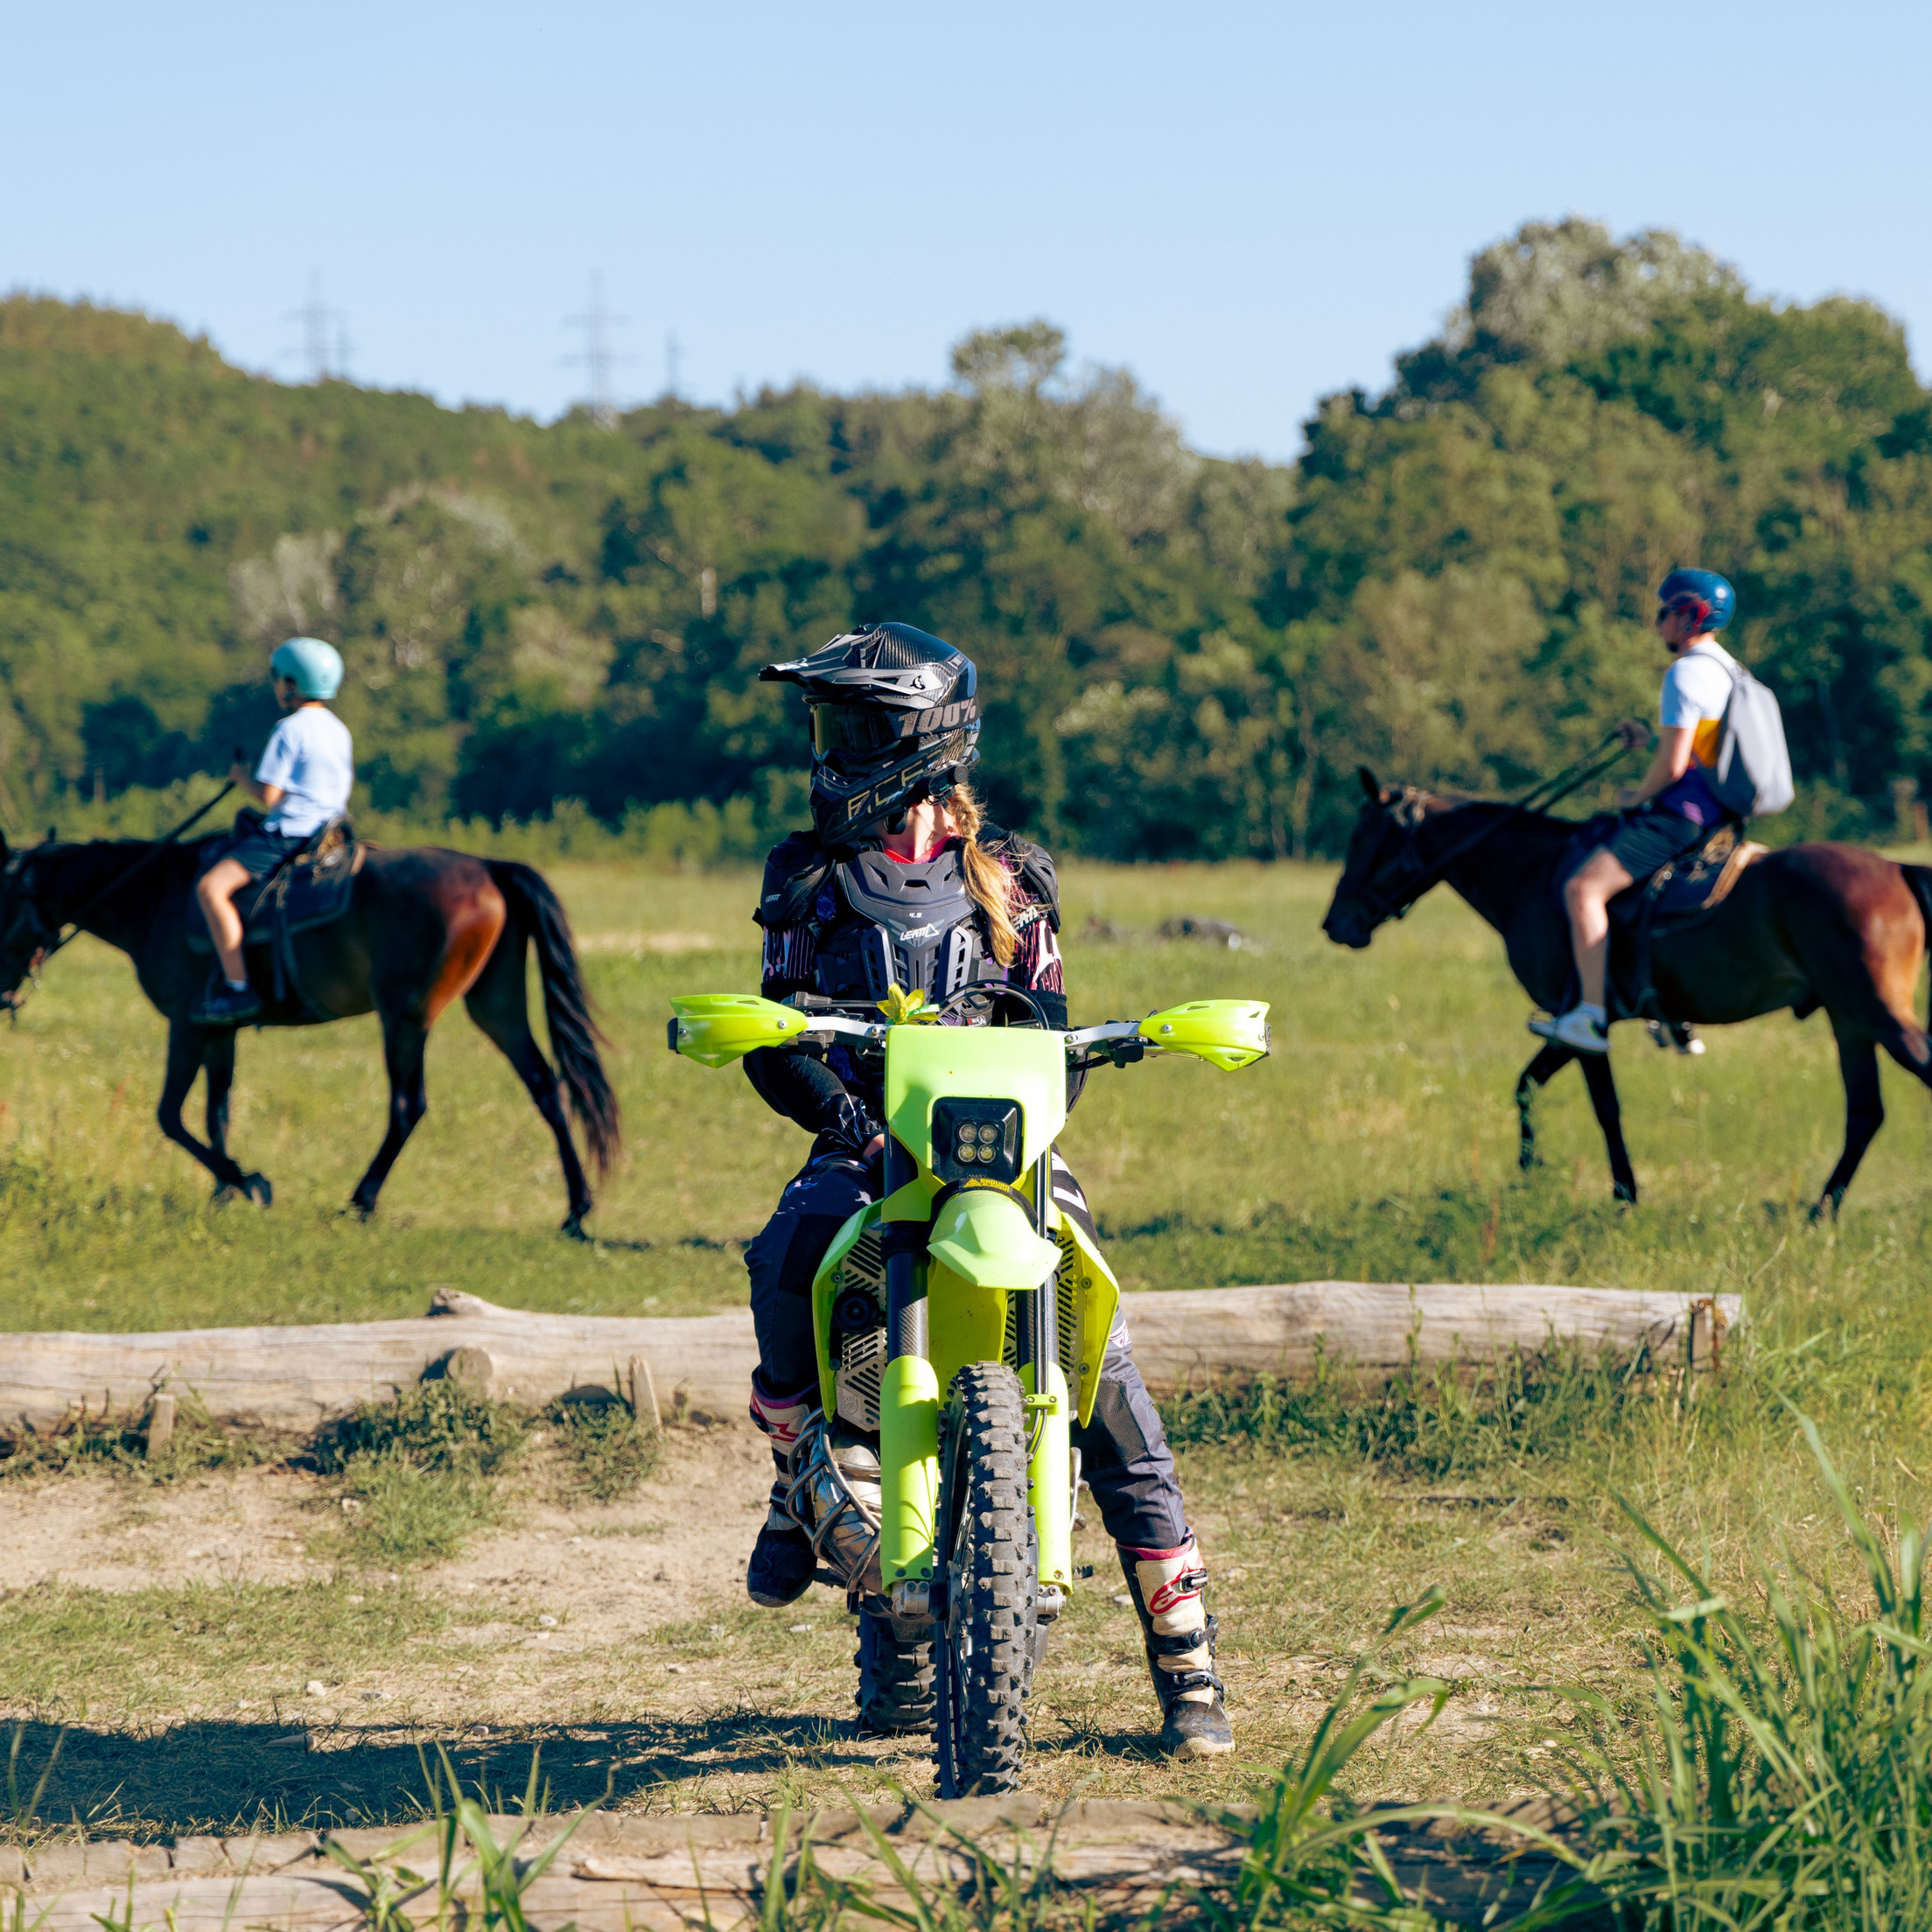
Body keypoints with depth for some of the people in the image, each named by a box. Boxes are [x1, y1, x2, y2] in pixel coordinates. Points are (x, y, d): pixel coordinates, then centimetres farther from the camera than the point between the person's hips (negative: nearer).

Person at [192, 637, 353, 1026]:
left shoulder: (290, 731, -14)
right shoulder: (338, 729, 13)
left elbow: (268, 794, -17)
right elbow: (345, 786, 21)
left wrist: (242, 777, 2)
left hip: (289, 833, -10)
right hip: (327, 829, 10)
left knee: (212, 887, -18)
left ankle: (238, 989, -25)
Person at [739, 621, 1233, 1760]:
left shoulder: (1006, 881, 10)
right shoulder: (810, 880, 11)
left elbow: (1051, 1029, 8)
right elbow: (775, 1034, 3)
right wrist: (840, 1108, -17)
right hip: (866, 1145, 0)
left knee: (1102, 1364, -16)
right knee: (789, 1253, -36)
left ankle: (1187, 1663, -13)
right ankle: (801, 1473, -10)